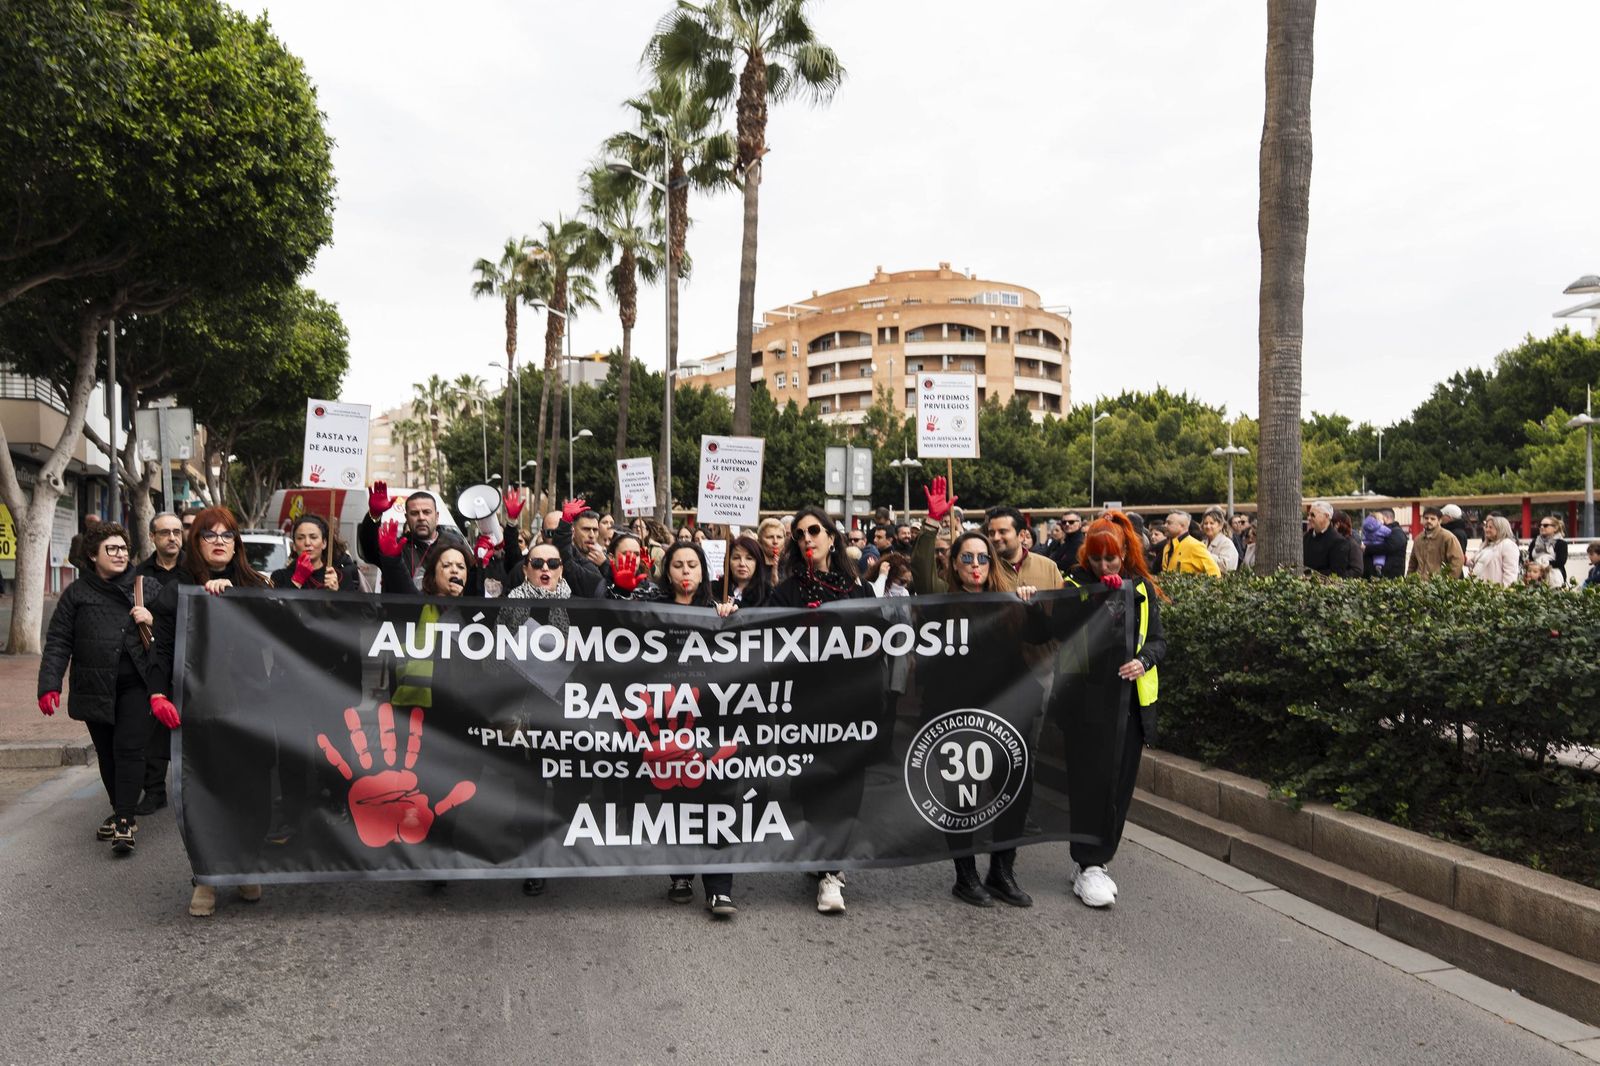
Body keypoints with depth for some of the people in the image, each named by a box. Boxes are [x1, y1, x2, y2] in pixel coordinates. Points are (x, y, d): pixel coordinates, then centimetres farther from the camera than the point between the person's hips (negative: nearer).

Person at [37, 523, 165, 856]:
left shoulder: (147, 587, 5)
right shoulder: (76, 594, 5)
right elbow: (58, 643, 3)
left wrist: (153, 621, -11)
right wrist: (49, 685, -8)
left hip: (136, 685, -2)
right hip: (95, 688, 2)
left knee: (129, 748, -9)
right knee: (106, 753, 11)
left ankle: (125, 822, -7)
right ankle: (122, 813, 25)